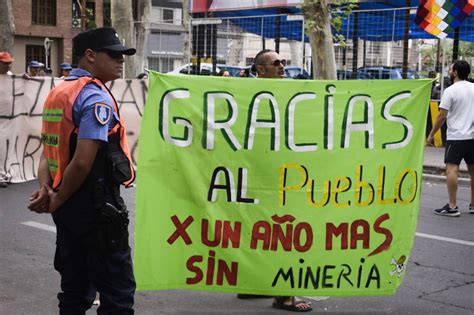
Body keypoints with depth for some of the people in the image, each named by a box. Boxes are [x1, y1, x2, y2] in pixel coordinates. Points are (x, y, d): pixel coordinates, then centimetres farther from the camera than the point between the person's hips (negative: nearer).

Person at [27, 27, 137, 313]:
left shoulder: (57, 94, 13)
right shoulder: (97, 98, -16)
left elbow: (49, 151, 12)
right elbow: (83, 162, -23)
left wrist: (46, 188, -3)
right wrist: (57, 201, -10)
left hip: (68, 211, 9)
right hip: (97, 209, -9)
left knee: (75, 290, 18)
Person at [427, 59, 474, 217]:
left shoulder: (451, 91, -9)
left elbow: (442, 116, -11)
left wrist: (431, 135, -4)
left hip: (456, 137, -7)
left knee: (452, 169, -7)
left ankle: (452, 206, -11)